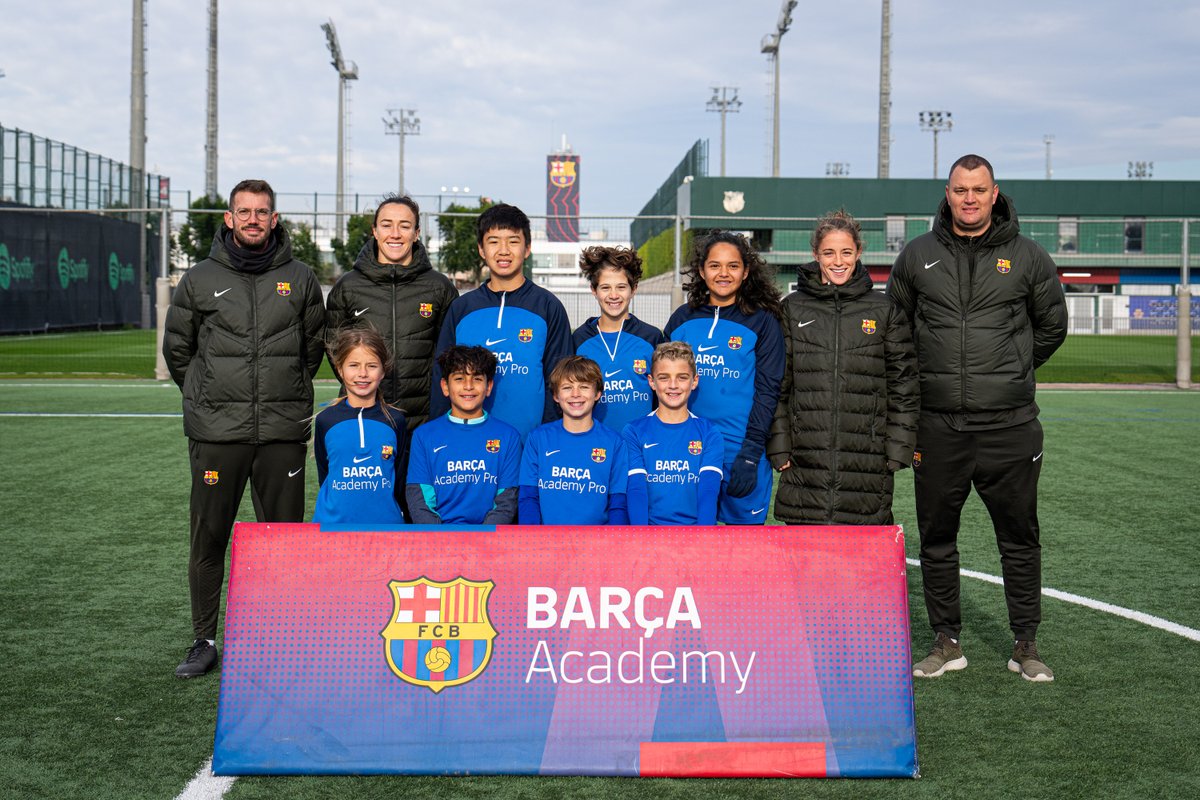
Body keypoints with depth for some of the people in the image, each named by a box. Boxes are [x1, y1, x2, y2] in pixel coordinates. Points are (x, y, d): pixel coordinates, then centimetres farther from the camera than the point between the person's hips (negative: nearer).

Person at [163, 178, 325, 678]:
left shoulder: (300, 279, 7)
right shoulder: (200, 280, 5)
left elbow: (314, 345, 19)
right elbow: (177, 347, 16)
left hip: (283, 431, 1)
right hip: (216, 431, 0)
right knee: (208, 538, 3)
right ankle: (204, 639, 15)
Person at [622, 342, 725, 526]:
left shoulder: (710, 434, 9)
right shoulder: (634, 432, 8)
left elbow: (709, 491, -2)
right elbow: (635, 491, -2)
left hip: (696, 525, 0)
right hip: (650, 525, 0)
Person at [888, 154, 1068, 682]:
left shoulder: (1026, 257, 3)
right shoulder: (918, 256, 5)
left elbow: (1052, 325, 16)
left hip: (1010, 425, -1)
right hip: (937, 425, 1)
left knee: (1019, 538, 6)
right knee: (936, 539, 8)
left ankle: (1025, 645, 19)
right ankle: (947, 642, 21)